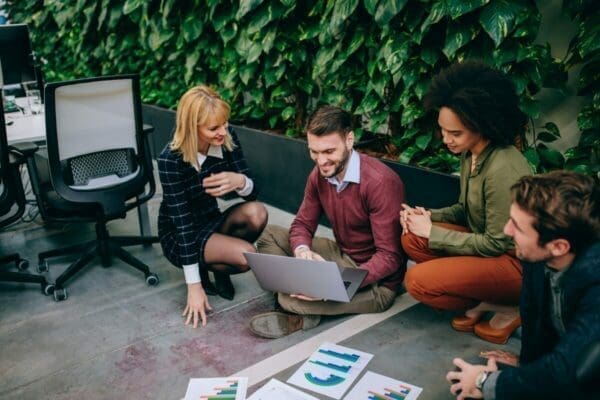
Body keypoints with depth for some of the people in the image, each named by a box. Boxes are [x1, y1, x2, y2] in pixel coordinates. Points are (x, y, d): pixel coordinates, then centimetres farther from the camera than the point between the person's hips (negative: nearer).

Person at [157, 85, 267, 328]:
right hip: (178, 235, -5)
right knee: (247, 256, -29)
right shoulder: (171, 159, -26)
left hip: (211, 221, 5)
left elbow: (252, 191, -10)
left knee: (257, 213, -27)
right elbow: (182, 222, -26)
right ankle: (202, 268, 3)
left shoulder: (227, 138, -13)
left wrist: (239, 181, -36)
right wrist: (194, 285, -24)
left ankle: (219, 257, 0)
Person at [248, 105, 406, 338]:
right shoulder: (319, 175, -3)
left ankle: (302, 315, 2)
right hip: (342, 256, 8)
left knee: (291, 299, -31)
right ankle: (299, 289, -13)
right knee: (270, 235, 5)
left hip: (376, 282, -8)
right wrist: (302, 251, -20)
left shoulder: (380, 182, -26)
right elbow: (303, 224, 5)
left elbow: (390, 257, -24)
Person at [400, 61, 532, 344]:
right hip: (489, 241, 9)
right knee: (412, 238, -7)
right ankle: (482, 299, 4)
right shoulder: (470, 154, -2)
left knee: (419, 281, -18)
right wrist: (430, 216, -7)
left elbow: (495, 244, -22)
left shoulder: (503, 170, -28)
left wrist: (433, 232, -16)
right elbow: (466, 209, 12)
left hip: (517, 261, -9)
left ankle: (508, 308, 1)